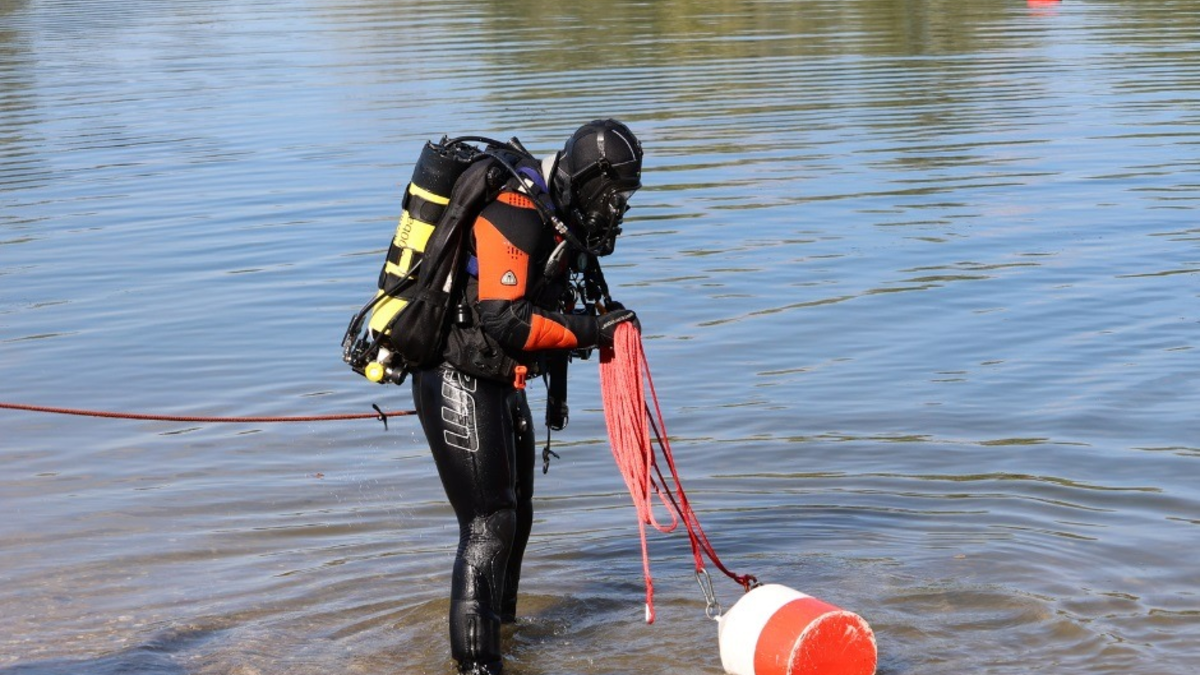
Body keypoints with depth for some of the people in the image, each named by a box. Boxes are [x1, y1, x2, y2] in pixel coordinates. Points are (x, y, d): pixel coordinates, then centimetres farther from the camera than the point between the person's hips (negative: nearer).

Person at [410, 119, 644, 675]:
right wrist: (587, 330, -21)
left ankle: (497, 628, 40)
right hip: (461, 383, -10)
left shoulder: (558, 216, 12)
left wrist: (597, 326, 2)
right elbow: (503, 319, -27)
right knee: (489, 525, -10)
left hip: (499, 384, 10)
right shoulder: (516, 212, -21)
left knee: (515, 518, 22)